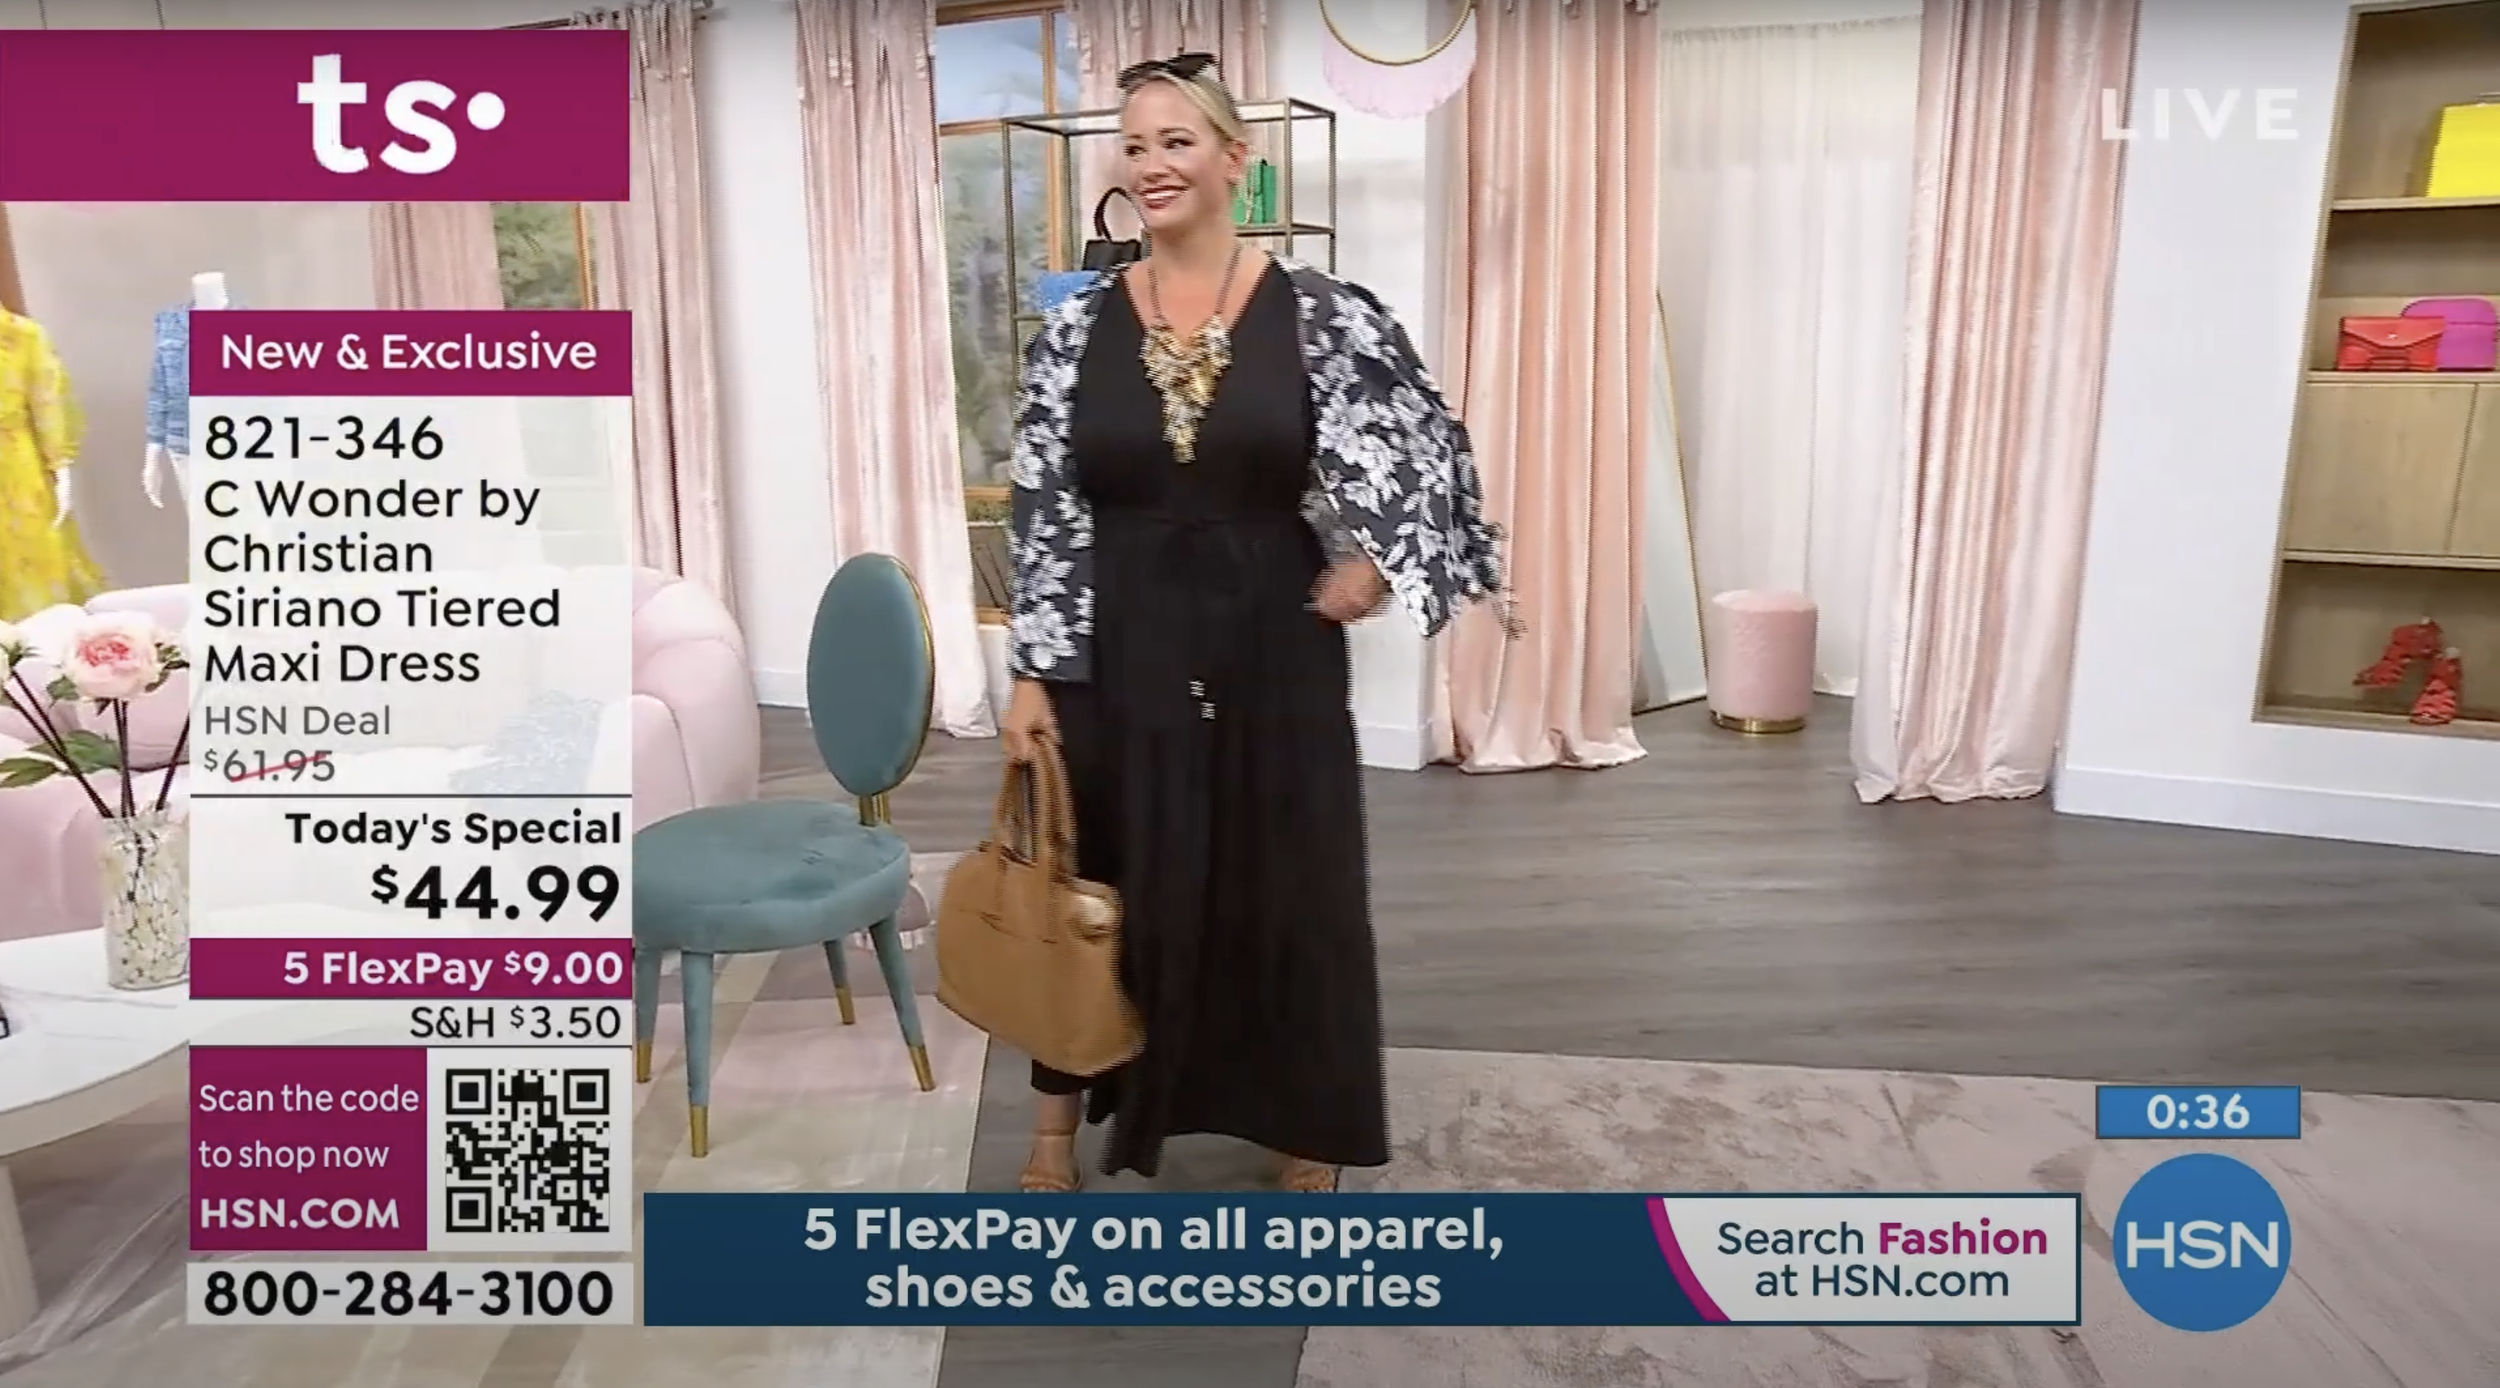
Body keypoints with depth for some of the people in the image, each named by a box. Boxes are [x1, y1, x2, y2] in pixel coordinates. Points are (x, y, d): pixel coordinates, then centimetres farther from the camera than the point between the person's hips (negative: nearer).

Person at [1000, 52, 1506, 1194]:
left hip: (1274, 652, -1)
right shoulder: (1076, 328, 1)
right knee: (1104, 888, 12)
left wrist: (1377, 561, -10)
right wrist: (1031, 674, -3)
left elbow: (1429, 447, 2)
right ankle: (1061, 1121, 34)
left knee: (1291, 890, 9)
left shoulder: (1322, 316, -4)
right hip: (1124, 652, 1)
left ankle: (1303, 1139, 31)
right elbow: (1044, 514, 0)